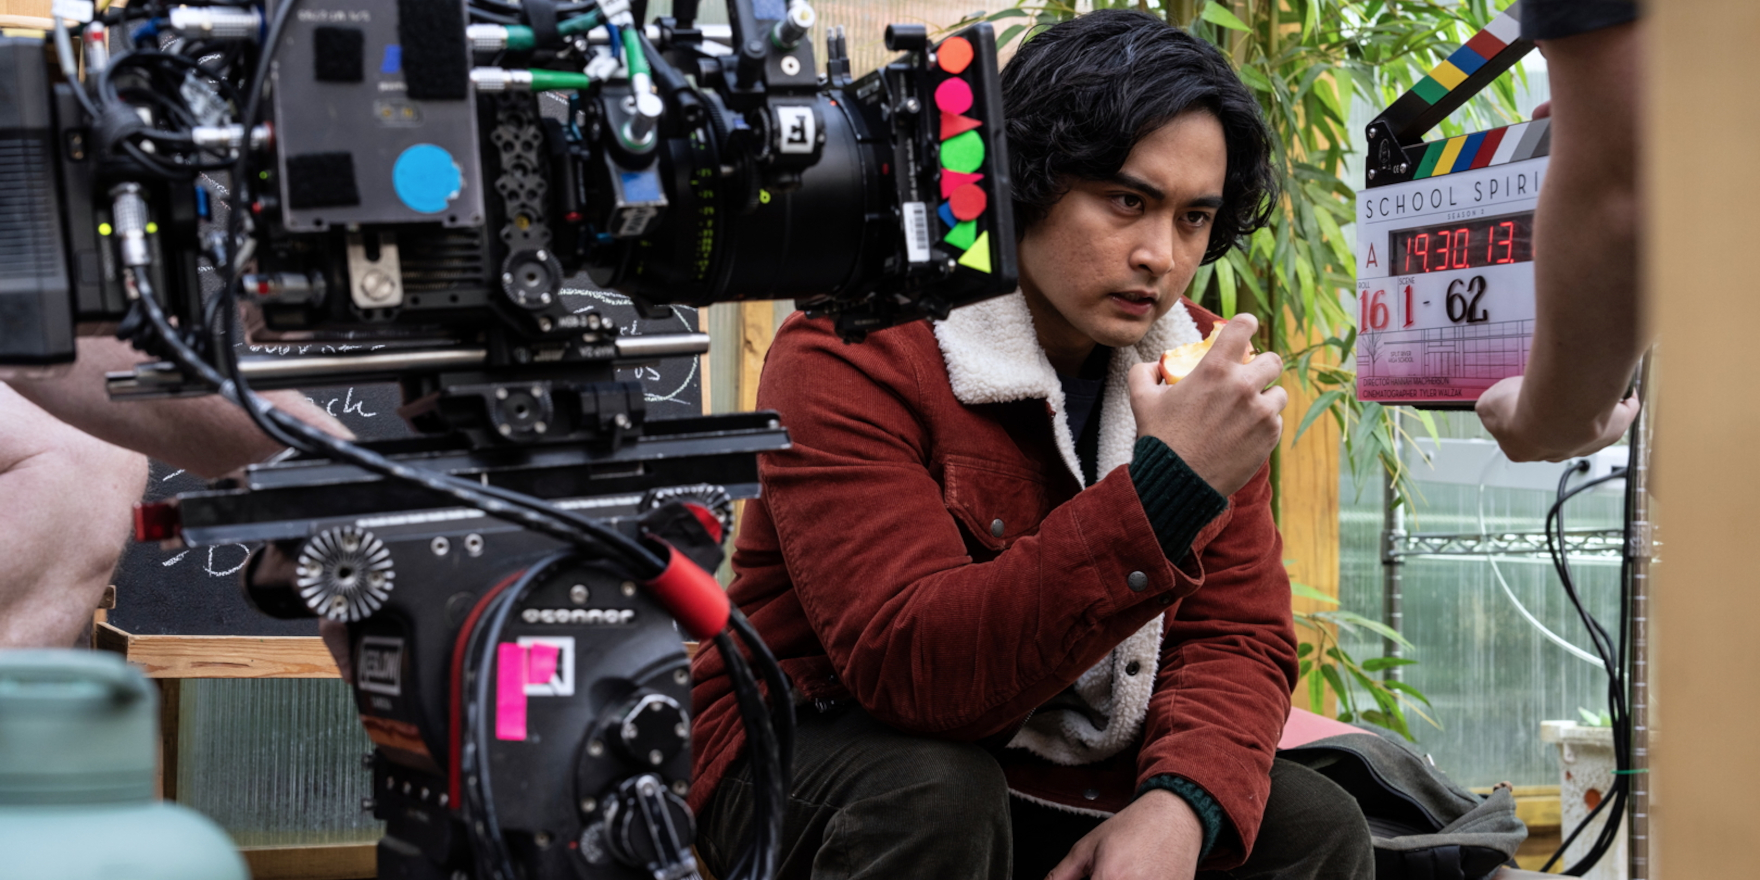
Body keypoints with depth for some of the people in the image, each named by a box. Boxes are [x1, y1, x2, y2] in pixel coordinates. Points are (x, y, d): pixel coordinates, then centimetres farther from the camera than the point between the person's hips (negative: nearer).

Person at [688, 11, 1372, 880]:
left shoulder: (1197, 371, 1)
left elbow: (1238, 640, -2)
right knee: (932, 793, -34)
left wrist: (1180, 805, -25)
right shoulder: (850, 355, -19)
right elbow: (913, 668, -31)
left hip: (1070, 780, 5)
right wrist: (1168, 489, -40)